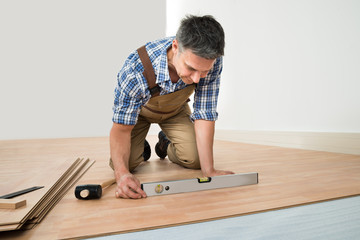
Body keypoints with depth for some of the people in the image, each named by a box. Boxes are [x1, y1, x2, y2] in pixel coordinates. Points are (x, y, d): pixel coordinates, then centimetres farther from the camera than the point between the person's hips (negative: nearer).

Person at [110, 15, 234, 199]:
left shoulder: (212, 61, -34)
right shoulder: (135, 69, -42)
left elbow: (204, 114, -27)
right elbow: (121, 129, -32)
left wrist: (208, 170, -31)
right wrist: (122, 173, -50)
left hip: (175, 109, 2)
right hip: (138, 109, -2)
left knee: (194, 159, -14)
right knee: (126, 162, -19)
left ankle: (166, 144, 21)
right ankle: (141, 148, 19)